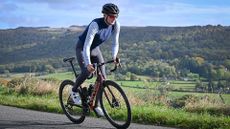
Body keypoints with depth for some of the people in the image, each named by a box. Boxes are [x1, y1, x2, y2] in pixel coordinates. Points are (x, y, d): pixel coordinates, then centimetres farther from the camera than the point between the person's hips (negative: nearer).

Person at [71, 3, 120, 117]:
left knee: (102, 77, -6)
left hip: (95, 49, 6)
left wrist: (114, 57, -28)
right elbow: (86, 46, -40)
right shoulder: (95, 24, -35)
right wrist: (88, 63, -51)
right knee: (87, 71, -28)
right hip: (82, 48, -6)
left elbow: (115, 43, -9)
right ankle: (74, 91, 0)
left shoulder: (116, 25, -18)